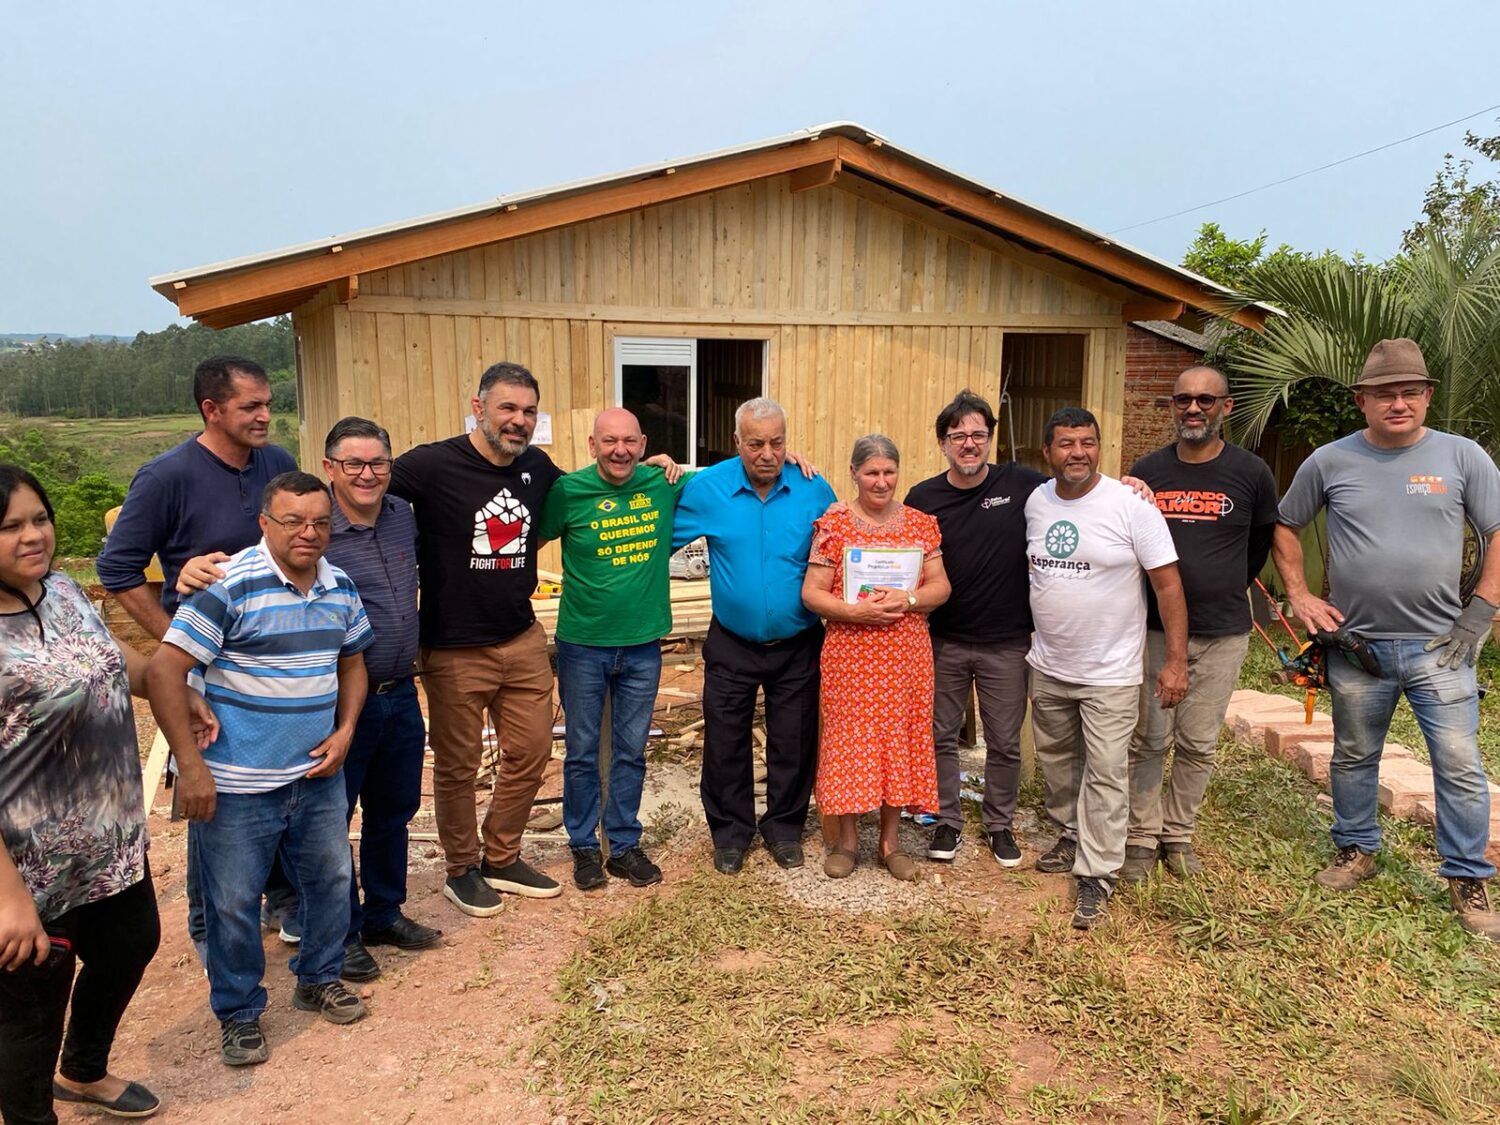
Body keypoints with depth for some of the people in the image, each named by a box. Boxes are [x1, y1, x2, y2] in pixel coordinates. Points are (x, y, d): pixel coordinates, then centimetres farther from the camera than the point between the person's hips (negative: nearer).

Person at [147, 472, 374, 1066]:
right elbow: (164, 672, -18)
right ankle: (238, 1013, 30)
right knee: (233, 902, 8)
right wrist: (190, 766, -18)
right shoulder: (229, 587, -17)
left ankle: (319, 979, 41)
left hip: (318, 776, 6)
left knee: (331, 879, 18)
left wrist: (344, 732, 1)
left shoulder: (340, 587, 3)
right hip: (237, 787, -6)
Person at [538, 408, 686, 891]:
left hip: (643, 644, 2)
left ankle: (624, 845, 28)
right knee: (582, 753, 11)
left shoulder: (663, 484, -3)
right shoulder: (568, 491, -10)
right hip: (583, 644, -2)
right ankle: (584, 846, 28)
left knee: (631, 752, 13)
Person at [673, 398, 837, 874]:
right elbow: (662, 540, 3)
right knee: (725, 741, 9)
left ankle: (784, 827, 32)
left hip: (798, 644, 1)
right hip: (731, 644, 0)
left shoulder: (815, 490, -8)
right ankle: (731, 830, 28)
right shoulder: (706, 488, -10)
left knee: (794, 742, 12)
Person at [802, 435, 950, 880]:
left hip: (907, 656, 3)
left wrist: (908, 599, -15)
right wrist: (856, 611, -20)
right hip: (849, 655, -2)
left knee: (900, 740, 8)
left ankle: (890, 841, 23)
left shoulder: (921, 523, 6)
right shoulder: (833, 525, -3)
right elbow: (811, 593, -5)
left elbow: (941, 586, 5)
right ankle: (846, 839, 21)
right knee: (849, 741, 4)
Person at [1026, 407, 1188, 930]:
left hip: (1109, 672, -5)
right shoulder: (1034, 502, 0)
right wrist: (1025, 635, 14)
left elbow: (1167, 584, -12)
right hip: (1047, 666, 5)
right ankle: (1073, 836, 40)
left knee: (1105, 774, -3)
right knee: (1056, 762, 19)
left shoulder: (1130, 506, -15)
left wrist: (1176, 660, -15)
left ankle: (1096, 876, 8)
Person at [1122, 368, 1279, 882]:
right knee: (1148, 740, 4)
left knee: (1198, 744, 9)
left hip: (1222, 634, 0)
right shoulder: (1147, 470, 2)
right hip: (1153, 628, 1)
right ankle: (1143, 837, 18)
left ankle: (1178, 833, 25)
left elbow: (1261, 544, 12)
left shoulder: (1251, 473, -2)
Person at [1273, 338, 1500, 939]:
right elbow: (1284, 528, 10)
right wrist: (1299, 595, 1)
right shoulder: (1330, 461, 0)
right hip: (1356, 643, 1)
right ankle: (1356, 849, 34)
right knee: (1353, 757, 15)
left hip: (1438, 646, -1)